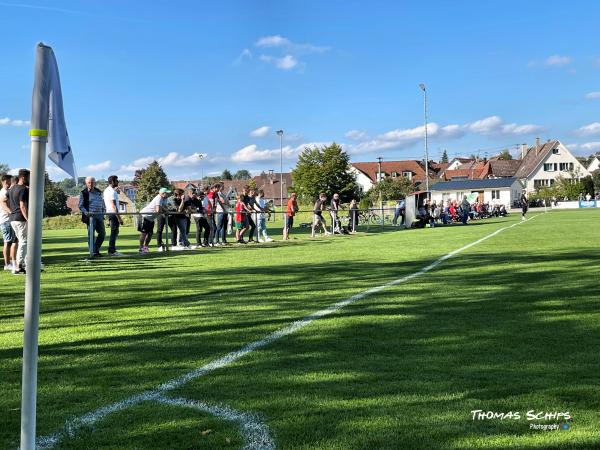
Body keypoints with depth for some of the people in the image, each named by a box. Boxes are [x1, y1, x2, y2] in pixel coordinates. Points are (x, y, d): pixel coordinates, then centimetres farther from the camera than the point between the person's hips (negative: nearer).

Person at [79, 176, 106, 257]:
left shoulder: (99, 192, 17)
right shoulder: (84, 193, 0)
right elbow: (81, 206, -4)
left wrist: (103, 213, 15)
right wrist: (86, 212, -20)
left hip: (99, 215, 6)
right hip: (90, 216, -6)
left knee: (102, 233, 5)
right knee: (91, 234, -4)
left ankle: (96, 250, 20)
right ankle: (93, 252, -1)